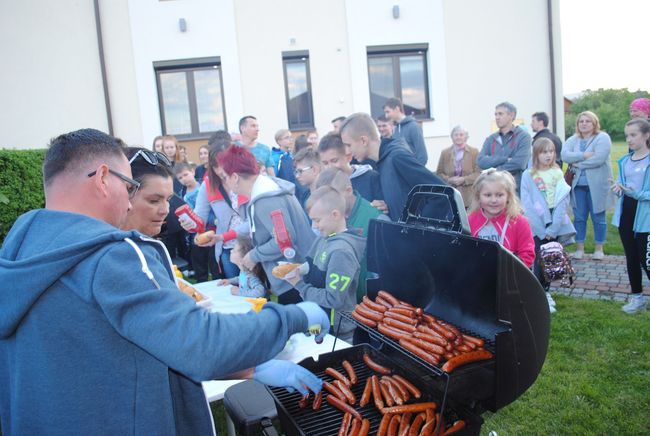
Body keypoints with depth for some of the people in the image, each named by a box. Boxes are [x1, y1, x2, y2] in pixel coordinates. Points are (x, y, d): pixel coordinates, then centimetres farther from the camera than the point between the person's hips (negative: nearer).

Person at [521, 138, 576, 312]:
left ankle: (545, 291, 24)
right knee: (539, 261, -2)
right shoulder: (528, 175, -2)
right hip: (537, 226, -2)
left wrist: (553, 228, -13)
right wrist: (542, 229, -13)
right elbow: (527, 204, -7)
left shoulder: (558, 173, 4)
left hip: (555, 225, 2)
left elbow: (563, 201, -2)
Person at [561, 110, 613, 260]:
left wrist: (577, 163, -10)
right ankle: (579, 248, 16)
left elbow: (598, 159, -18)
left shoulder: (603, 138, -5)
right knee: (579, 217, 7)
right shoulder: (573, 140, 9)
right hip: (577, 184, 4)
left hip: (596, 185, -4)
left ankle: (599, 248, 18)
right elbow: (564, 155, -7)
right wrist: (584, 155, -18)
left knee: (598, 217, 5)